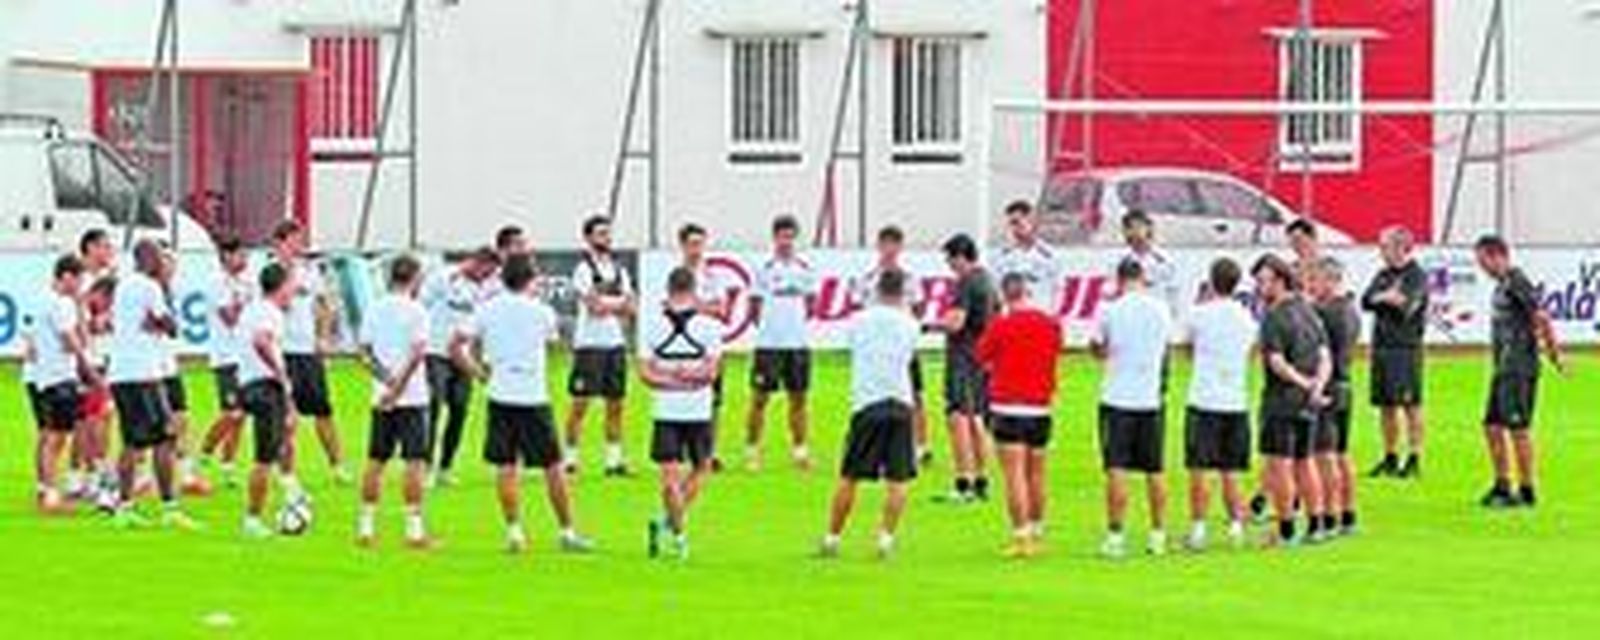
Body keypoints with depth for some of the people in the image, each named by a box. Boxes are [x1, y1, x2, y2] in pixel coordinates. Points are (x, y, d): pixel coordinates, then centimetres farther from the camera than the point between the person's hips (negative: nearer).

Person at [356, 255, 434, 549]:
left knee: (375, 461, 11)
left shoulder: (374, 309, 7)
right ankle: (414, 528, -4)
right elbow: (418, 352, -16)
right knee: (415, 462, -2)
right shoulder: (415, 310, -9)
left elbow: (365, 351, 5)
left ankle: (366, 526, 13)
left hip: (382, 397, 5)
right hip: (412, 397, -5)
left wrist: (385, 378, -1)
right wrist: (399, 385, -13)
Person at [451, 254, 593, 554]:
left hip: (500, 397, 2)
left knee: (506, 467, 7)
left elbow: (455, 346, -4)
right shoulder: (541, 312, -6)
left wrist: (479, 372, 6)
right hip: (534, 398, -2)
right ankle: (567, 532, 11)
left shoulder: (487, 310, -1)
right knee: (553, 467, 6)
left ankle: (514, 531, 2)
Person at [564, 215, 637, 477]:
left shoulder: (618, 269, 14)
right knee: (580, 403, -4)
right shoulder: (584, 269, -7)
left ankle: (614, 458, 10)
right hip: (589, 344, -6)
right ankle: (570, 457, 1)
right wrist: (618, 303, -1)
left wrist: (606, 303, -10)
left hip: (616, 342, 6)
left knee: (616, 403, 6)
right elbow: (594, 305, -17)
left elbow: (630, 307, 8)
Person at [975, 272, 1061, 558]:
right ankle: (1036, 534, 21)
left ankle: (1021, 536, -12)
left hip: (1007, 408, -4)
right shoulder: (1051, 325, 2)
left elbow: (982, 356, 3)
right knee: (1035, 474, 14)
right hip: (1040, 408, 4)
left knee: (1014, 475, -6)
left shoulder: (1001, 325, -9)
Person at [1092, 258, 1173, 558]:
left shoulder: (1111, 311, -8)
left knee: (1116, 470, -3)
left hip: (1117, 399, -3)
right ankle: (1158, 534, 16)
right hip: (1151, 399, 3)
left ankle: (1115, 536, -6)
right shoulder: (1161, 310, 1)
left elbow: (1098, 349, 3)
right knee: (1154, 471, 11)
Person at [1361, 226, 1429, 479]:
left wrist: (1381, 299, -2)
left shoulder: (1417, 276, -5)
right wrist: (1387, 297, -11)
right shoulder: (1383, 275, 16)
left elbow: (1405, 307, -17)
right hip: (1381, 345, 7)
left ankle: (1415, 459, -4)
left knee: (1410, 405, -6)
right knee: (1386, 406, 10)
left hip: (1406, 347, -7)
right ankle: (1390, 458, 17)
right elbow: (1367, 301, 4)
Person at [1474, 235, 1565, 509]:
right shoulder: (1502, 285, 15)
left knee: (1518, 429, -6)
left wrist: (1555, 354, -14)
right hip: (1504, 370, 10)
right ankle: (1502, 486, 19)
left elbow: (1541, 319, -18)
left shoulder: (1517, 283, -14)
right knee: (1492, 427, 11)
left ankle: (1527, 491, 0)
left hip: (1520, 370, -10)